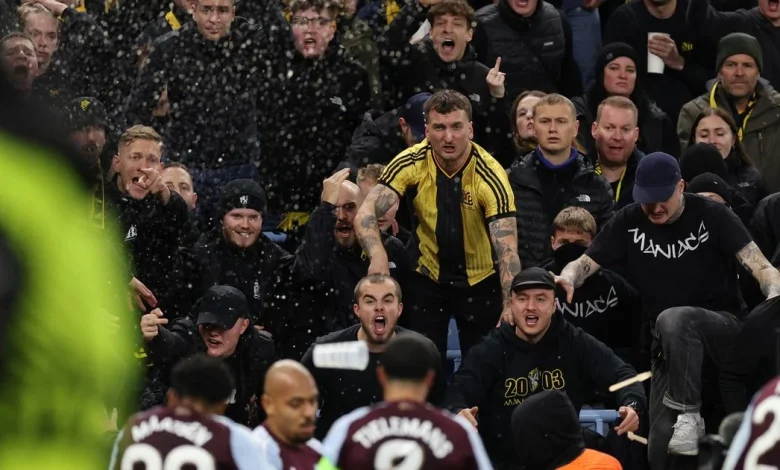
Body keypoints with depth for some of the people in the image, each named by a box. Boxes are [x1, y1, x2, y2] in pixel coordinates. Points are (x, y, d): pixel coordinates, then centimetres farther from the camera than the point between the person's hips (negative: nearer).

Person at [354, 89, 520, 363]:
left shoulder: (490, 175, -23)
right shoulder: (412, 164, -16)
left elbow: (507, 249, -29)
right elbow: (366, 213, -21)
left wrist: (511, 307, -43)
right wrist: (377, 255, -43)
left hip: (480, 282, -2)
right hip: (428, 278, 2)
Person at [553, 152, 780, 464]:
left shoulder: (711, 216, -7)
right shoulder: (629, 223, 2)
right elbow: (586, 262, 2)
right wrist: (567, 277, -23)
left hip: (724, 329, -4)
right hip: (670, 345, 4)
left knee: (673, 320, -38)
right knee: (660, 449, -11)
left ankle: (688, 415, -27)